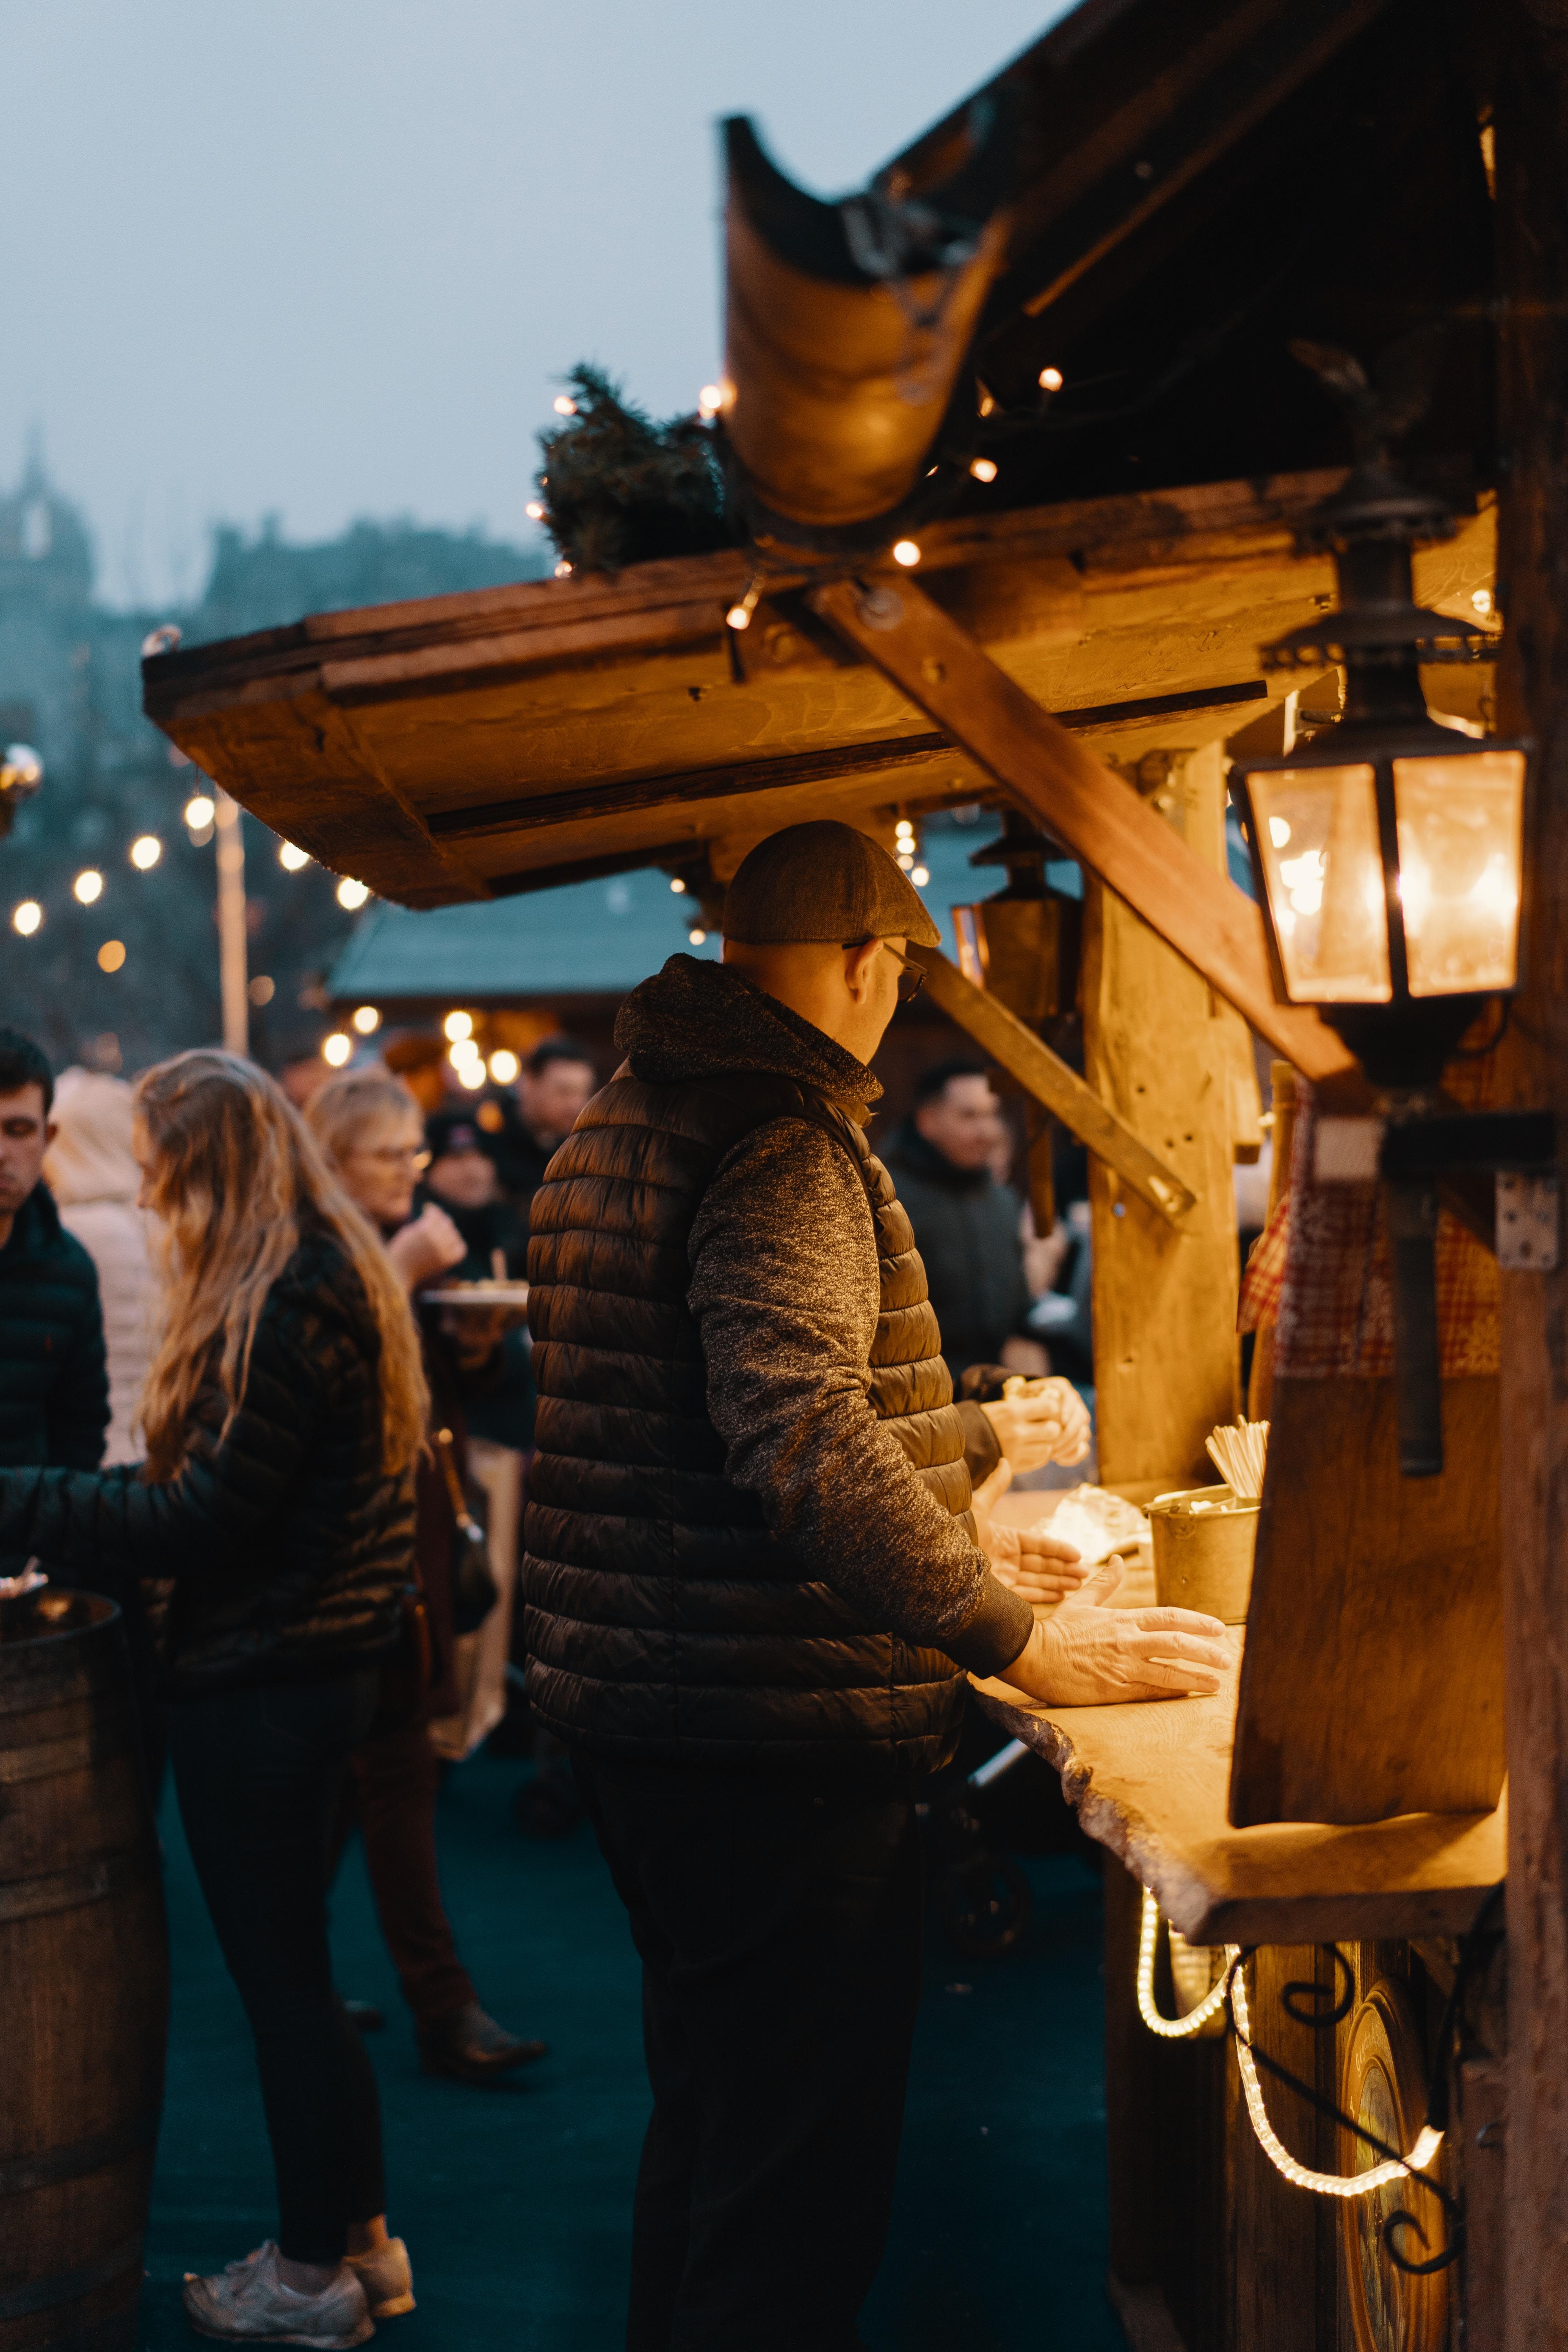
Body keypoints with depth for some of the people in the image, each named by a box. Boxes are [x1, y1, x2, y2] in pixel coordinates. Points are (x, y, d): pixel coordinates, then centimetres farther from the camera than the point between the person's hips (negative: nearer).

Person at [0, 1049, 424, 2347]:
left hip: (260, 1688, -10)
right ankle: (360, 2237, 30)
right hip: (327, 1660, 10)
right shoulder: (337, 1272, 11)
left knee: (281, 1979, 3)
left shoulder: (286, 1303, -20)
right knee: (299, 1970, 19)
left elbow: (206, 1519, -22)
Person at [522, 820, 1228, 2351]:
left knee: (705, 2118, 23)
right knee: (804, 2184, -1)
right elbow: (805, 1437, -31)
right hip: (774, 1743, -10)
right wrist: (1021, 1641, -26)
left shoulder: (611, 1132, 14)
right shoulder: (782, 1143, -17)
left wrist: (955, 1559, 23)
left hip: (626, 1710, 10)